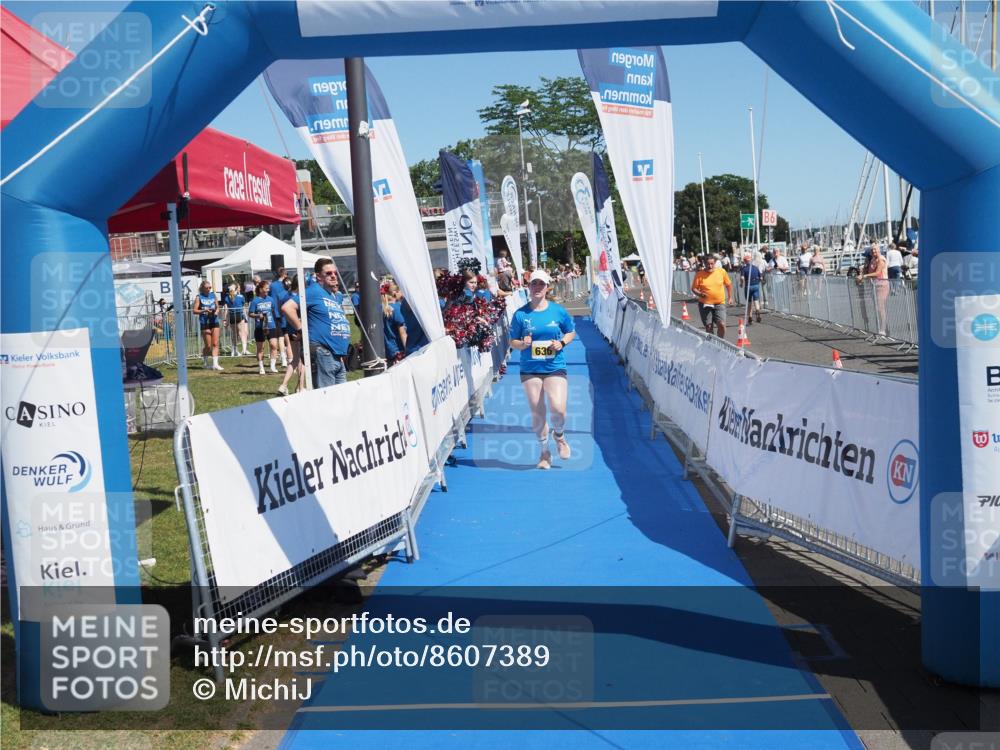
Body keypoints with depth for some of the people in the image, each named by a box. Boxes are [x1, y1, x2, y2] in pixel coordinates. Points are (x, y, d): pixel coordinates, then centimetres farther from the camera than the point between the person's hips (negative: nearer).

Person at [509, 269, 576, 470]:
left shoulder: (558, 311, 1)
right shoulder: (520, 314, 0)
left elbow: (571, 332, 13)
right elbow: (512, 342, 7)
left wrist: (562, 343, -6)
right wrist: (523, 344, -15)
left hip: (555, 368, -1)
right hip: (530, 370, 1)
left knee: (558, 409, -15)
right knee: (537, 413, 4)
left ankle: (559, 435, 20)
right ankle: (544, 452, 23)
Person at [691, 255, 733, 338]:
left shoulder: (722, 272, 1)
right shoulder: (699, 274, -4)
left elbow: (728, 284, 14)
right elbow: (694, 288, -1)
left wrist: (730, 297, 12)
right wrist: (699, 294, -20)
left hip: (720, 304, 0)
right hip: (705, 304, 0)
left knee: (722, 325, -12)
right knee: (708, 327, 5)